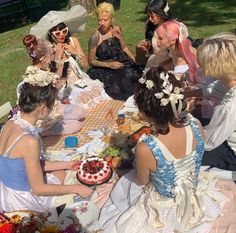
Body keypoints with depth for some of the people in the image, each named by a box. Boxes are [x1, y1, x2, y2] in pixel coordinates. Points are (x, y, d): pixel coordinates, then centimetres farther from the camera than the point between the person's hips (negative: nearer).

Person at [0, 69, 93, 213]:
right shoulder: (30, 141, -32)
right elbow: (38, 188, -22)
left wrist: (66, 164, 8)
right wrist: (76, 189, -12)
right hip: (22, 200, -7)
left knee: (61, 171, 23)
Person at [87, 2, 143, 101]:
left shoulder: (117, 30, 1)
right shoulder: (95, 37, -14)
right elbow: (91, 61, -7)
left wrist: (135, 62, 8)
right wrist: (109, 65, -18)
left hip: (123, 63, 5)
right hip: (106, 70, -5)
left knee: (138, 74, -19)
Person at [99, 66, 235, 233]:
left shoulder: (145, 149, -40)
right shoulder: (196, 126, -27)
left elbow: (142, 182, -17)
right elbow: (187, 162, -5)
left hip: (165, 209, -4)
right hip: (193, 199, 5)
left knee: (126, 184, 28)